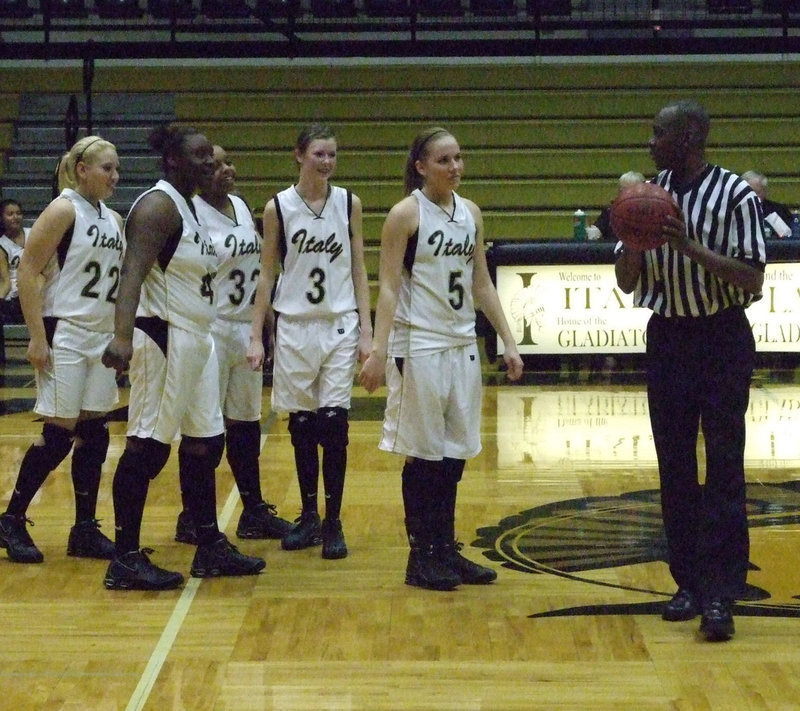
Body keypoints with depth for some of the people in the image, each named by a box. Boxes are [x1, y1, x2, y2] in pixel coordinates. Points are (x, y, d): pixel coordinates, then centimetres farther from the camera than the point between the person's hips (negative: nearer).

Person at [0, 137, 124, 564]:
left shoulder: (113, 219, 13)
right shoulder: (63, 210, -9)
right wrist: (37, 336, -18)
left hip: (102, 338, 7)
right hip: (64, 336, -7)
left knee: (94, 433, 6)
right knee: (59, 434, -6)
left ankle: (85, 531, 12)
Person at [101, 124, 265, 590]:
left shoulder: (189, 207, 16)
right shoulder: (158, 205, -14)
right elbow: (133, 273, -26)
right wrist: (123, 337, -39)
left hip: (197, 341, 10)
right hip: (165, 339, -10)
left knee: (206, 444, 14)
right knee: (148, 447, -6)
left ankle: (211, 549, 24)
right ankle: (125, 561, -2)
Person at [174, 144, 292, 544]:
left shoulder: (240, 206, 11)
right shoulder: (191, 212, -14)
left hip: (245, 327, 8)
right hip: (210, 329, -8)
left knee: (246, 422, 13)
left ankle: (254, 512, 21)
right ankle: (191, 520, 8)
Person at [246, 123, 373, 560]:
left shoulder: (349, 203, 2)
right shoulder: (278, 207, -1)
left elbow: (359, 270, 5)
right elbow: (266, 274, 3)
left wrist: (366, 331, -1)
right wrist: (255, 336, -1)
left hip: (340, 326, 0)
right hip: (294, 326, 0)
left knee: (334, 423, -5)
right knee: (301, 425, 6)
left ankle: (333, 522, 3)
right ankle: (308, 517, 18)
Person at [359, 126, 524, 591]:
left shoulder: (471, 213, 9)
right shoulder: (406, 214, -9)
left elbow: (482, 284, 14)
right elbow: (389, 286, -13)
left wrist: (508, 342, 10)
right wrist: (378, 350, -21)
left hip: (462, 344, 6)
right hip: (419, 346, -6)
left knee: (456, 452, 9)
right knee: (425, 453, 0)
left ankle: (446, 548, 19)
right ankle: (422, 556, 8)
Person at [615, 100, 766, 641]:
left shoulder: (735, 195, -9)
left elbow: (752, 279, -13)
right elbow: (627, 282, 8)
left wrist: (691, 247, -22)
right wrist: (635, 241, -12)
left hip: (722, 339, -5)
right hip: (667, 337, 5)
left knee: (724, 467, -7)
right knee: (675, 465, 7)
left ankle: (720, 594, -8)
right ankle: (688, 582, 16)